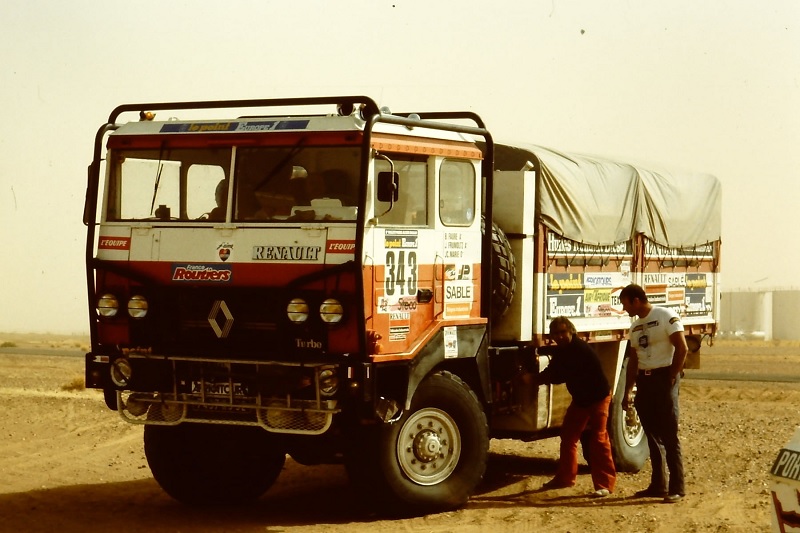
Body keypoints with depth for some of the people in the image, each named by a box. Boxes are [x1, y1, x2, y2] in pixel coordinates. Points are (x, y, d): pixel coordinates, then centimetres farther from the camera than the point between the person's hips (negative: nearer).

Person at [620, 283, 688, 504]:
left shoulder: (666, 317, -8)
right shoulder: (635, 326, 15)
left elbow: (682, 348, -13)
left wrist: (672, 378, -12)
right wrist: (628, 391, 12)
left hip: (663, 378, -8)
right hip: (644, 380, 8)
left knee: (669, 435, -8)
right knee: (652, 435, 10)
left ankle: (677, 488, -5)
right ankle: (658, 485, 16)